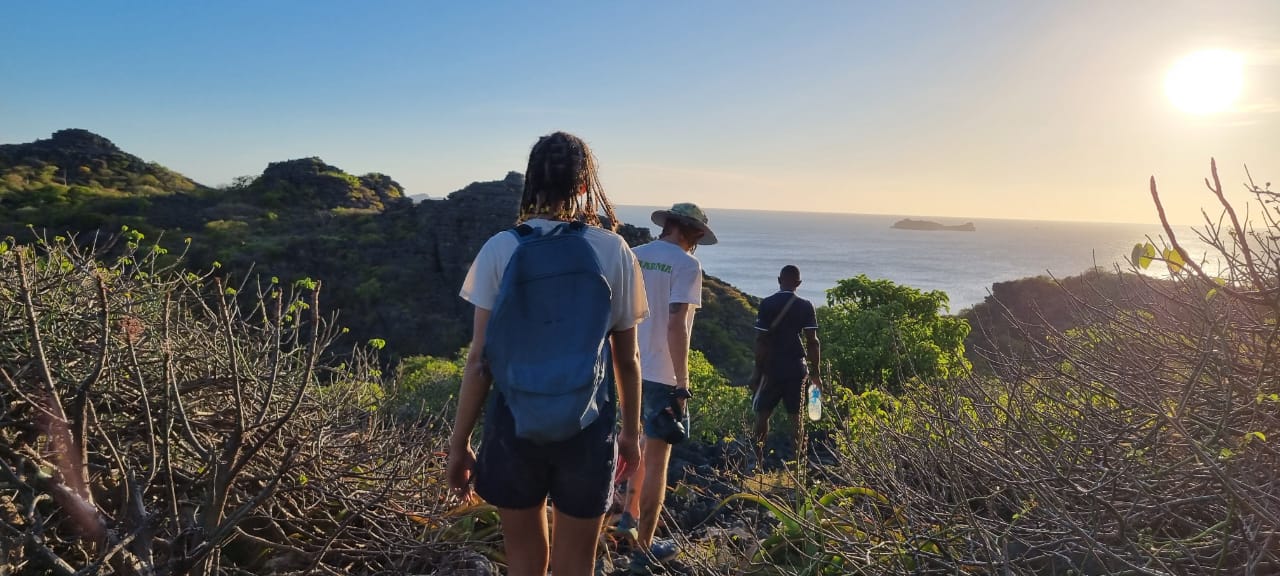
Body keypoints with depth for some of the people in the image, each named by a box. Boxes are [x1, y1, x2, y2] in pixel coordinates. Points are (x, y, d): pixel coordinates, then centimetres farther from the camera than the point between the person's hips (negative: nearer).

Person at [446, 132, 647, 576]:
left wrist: (459, 443, 3)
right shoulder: (613, 250, -4)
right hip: (586, 425, 0)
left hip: (516, 420, 0)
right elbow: (627, 357, 1)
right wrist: (631, 431, 15)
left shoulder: (501, 249, -6)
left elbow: (479, 359, -7)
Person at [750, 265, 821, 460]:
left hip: (771, 369, -2)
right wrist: (815, 373, 6)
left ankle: (756, 458, 3)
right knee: (795, 415, 8)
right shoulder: (806, 306, 0)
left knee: (762, 413, 6)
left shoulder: (767, 304, -6)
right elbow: (813, 341, -2)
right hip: (797, 369, 2)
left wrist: (757, 371, 0)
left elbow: (761, 341, -7)